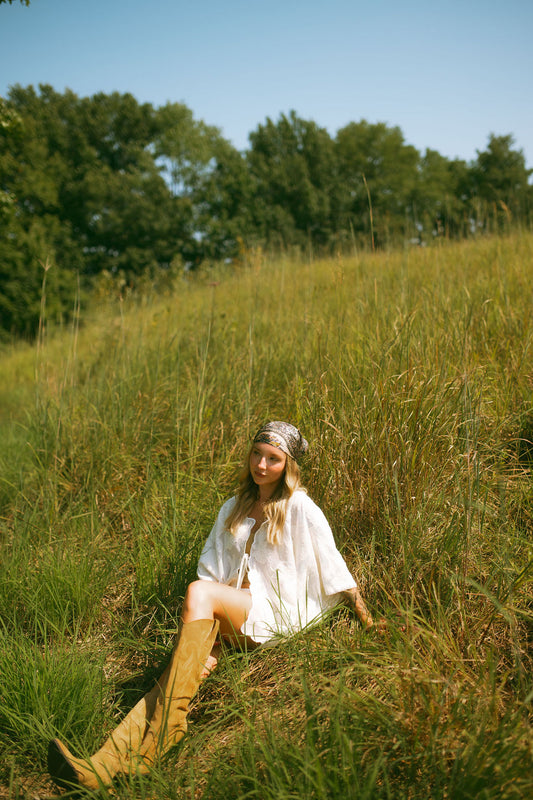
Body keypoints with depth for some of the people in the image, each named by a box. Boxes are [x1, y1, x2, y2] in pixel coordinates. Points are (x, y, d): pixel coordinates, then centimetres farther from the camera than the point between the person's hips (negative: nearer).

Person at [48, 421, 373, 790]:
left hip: (277, 618, -5)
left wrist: (371, 625, 3)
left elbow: (335, 570, 3)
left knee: (198, 592, -30)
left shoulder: (299, 507, 2)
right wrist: (209, 641, 0)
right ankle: (104, 764, -39)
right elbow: (214, 572, 11)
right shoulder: (234, 509, 17)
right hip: (232, 619, 5)